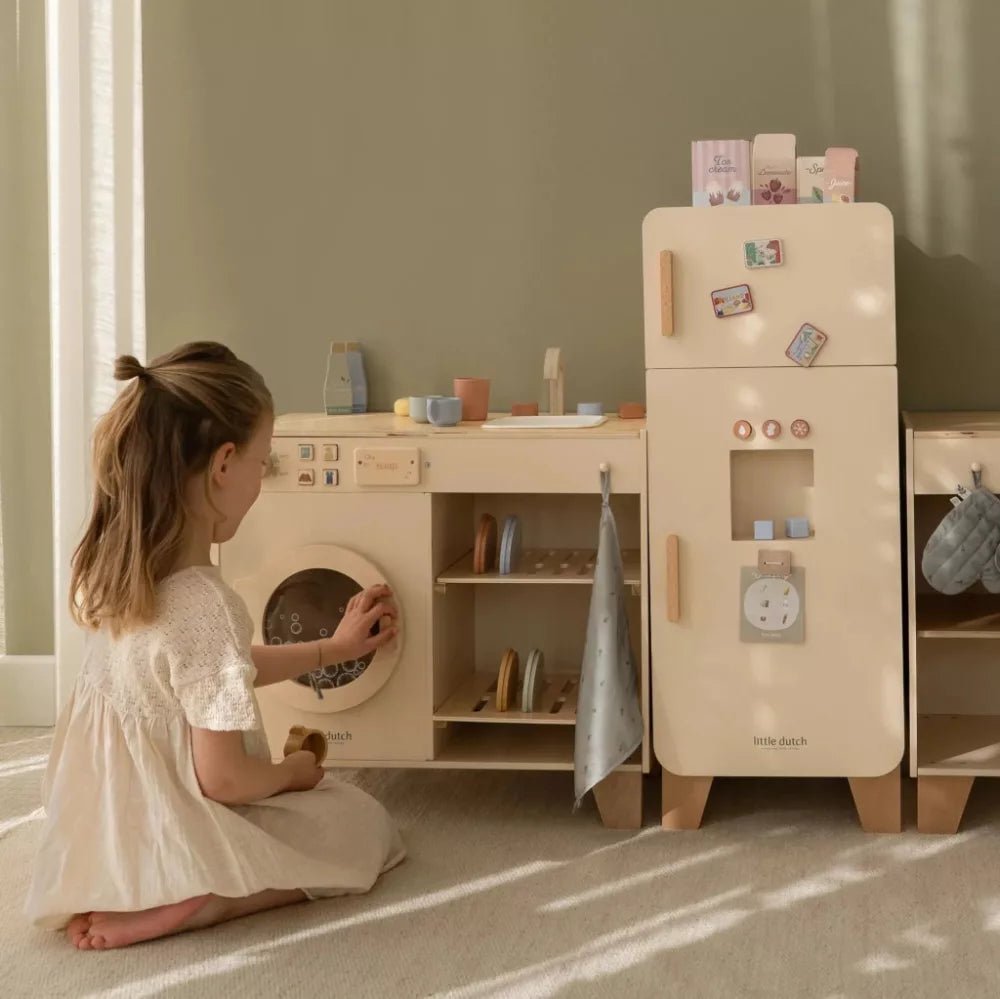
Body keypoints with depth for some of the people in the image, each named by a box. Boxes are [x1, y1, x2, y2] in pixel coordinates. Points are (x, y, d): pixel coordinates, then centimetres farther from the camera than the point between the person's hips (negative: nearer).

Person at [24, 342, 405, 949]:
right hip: (171, 839, -9)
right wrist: (292, 772, -4)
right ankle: (167, 910, -6)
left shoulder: (116, 571, -6)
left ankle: (138, 900, 12)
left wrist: (335, 649, 19)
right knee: (367, 825, 11)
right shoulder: (202, 605, -33)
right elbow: (223, 778, -26)